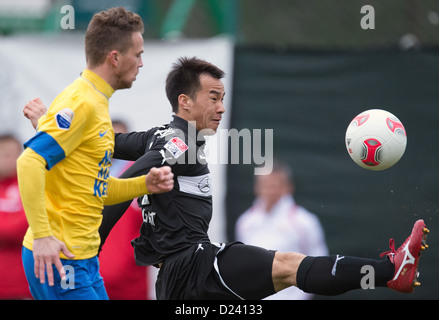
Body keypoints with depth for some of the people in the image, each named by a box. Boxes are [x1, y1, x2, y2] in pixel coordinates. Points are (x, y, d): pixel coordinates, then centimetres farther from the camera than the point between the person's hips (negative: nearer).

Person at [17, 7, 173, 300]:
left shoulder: (97, 103, 17)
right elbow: (30, 162, -25)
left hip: (84, 259, 10)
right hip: (56, 259, -10)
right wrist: (41, 235, -28)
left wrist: (146, 184, 7)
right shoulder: (80, 103, -14)